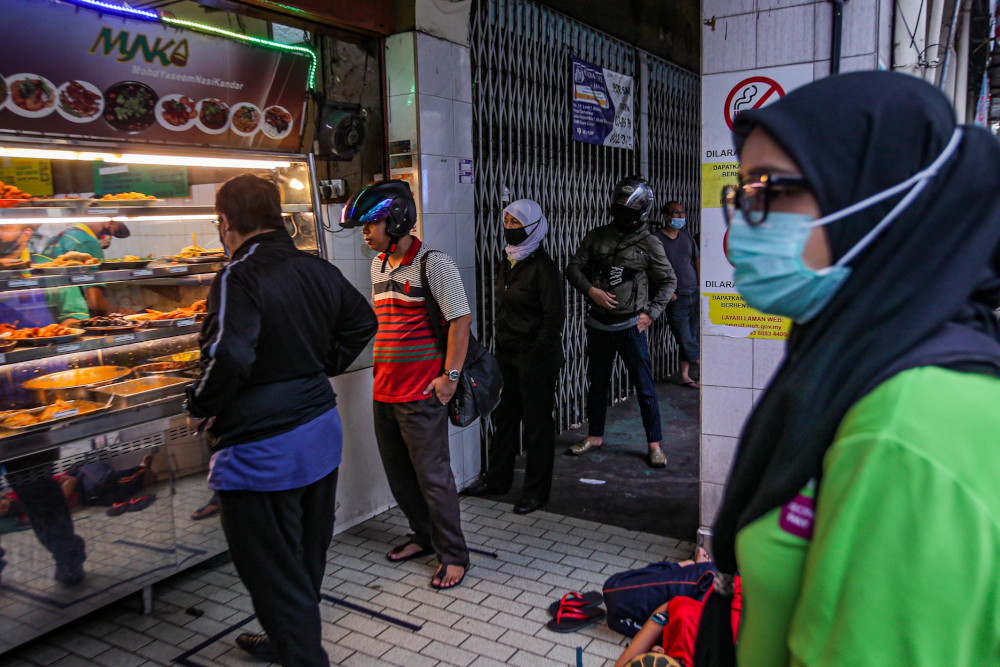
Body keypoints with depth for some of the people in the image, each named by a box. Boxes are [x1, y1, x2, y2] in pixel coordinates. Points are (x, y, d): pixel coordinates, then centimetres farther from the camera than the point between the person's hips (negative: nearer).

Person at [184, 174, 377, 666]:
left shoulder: (238, 280, -20)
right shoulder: (318, 270, 4)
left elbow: (229, 358, -33)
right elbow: (362, 322, 16)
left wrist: (202, 407, -14)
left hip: (261, 451, -8)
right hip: (322, 431, 9)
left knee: (273, 571, 8)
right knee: (307, 558, 23)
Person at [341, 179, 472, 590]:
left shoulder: (434, 264, -12)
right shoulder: (378, 264, 12)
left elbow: (460, 319, -14)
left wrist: (450, 376, -16)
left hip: (421, 394, -8)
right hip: (384, 388, 8)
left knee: (432, 476, -1)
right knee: (398, 474, 17)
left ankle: (454, 555, 14)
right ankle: (425, 537, 35)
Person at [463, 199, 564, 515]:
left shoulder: (543, 266, -13)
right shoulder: (507, 264, 11)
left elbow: (554, 317, -15)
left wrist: (535, 354, -16)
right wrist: (501, 347, 13)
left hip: (536, 357, -8)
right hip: (508, 355, 8)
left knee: (537, 421, 3)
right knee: (505, 415, 15)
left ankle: (536, 489, 16)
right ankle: (498, 478, 29)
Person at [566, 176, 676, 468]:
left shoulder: (649, 244, -3)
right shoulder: (596, 237, 4)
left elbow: (668, 281, 4)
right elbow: (574, 268, 5)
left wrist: (651, 313, -5)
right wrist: (591, 290, -13)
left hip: (631, 325, -3)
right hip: (598, 324, 3)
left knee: (645, 387, 1)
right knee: (597, 383, 15)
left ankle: (654, 444, 12)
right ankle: (595, 436, 29)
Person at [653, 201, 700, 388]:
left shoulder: (687, 235, 11)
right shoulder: (656, 239, -6)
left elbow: (697, 261, 17)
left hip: (694, 294, 5)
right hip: (675, 297, -5)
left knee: (689, 338, 8)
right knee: (685, 339, -3)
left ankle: (684, 376, 15)